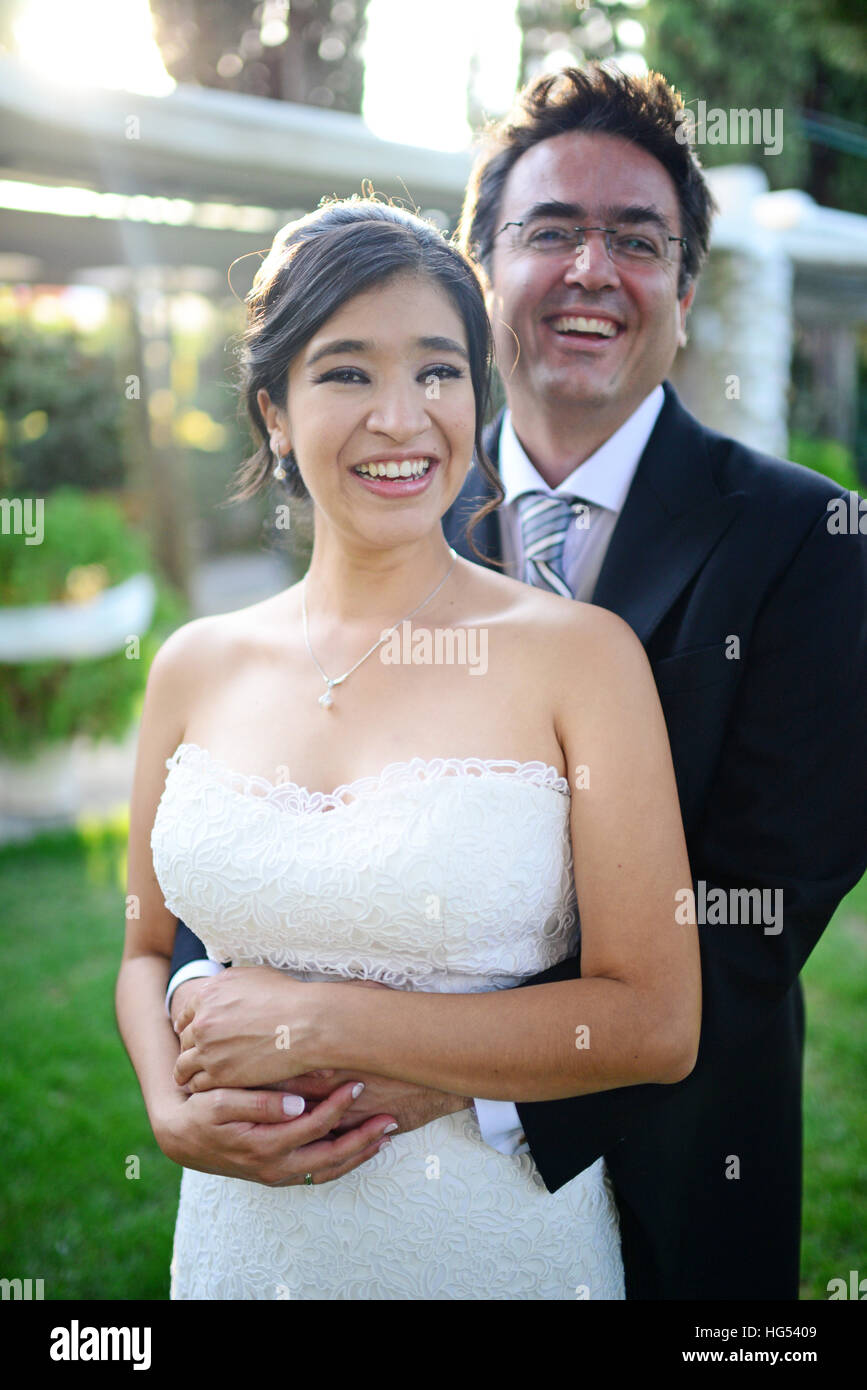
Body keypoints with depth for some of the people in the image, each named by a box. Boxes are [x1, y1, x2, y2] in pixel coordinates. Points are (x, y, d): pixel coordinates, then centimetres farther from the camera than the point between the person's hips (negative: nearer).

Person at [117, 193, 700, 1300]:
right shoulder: (196, 668, -2)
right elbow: (148, 951, 9)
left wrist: (321, 1024, -17)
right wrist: (175, 1108, -11)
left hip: (494, 1241, -3)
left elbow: (655, 1023, -15)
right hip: (241, 1235, 3)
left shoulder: (583, 654, -13)